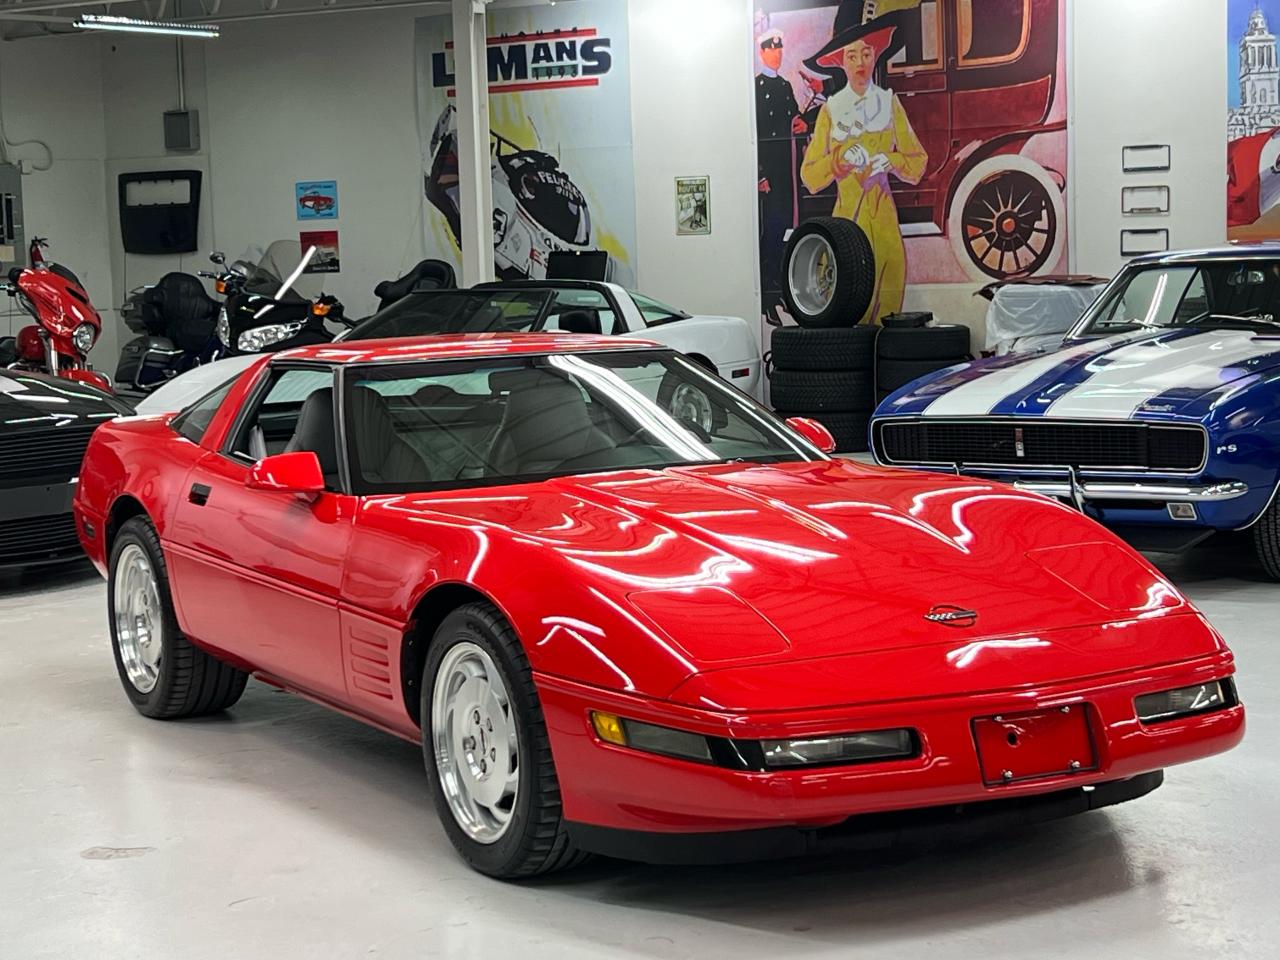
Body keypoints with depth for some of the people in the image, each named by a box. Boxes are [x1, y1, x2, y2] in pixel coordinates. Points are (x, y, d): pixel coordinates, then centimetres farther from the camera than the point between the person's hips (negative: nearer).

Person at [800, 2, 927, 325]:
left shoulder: (890, 104, 9)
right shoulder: (831, 110, 5)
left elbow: (917, 163, 6)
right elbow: (809, 176, 1)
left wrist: (887, 161, -12)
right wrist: (837, 160, -17)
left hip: (884, 215, 1)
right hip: (846, 213, -1)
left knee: (888, 293, -7)